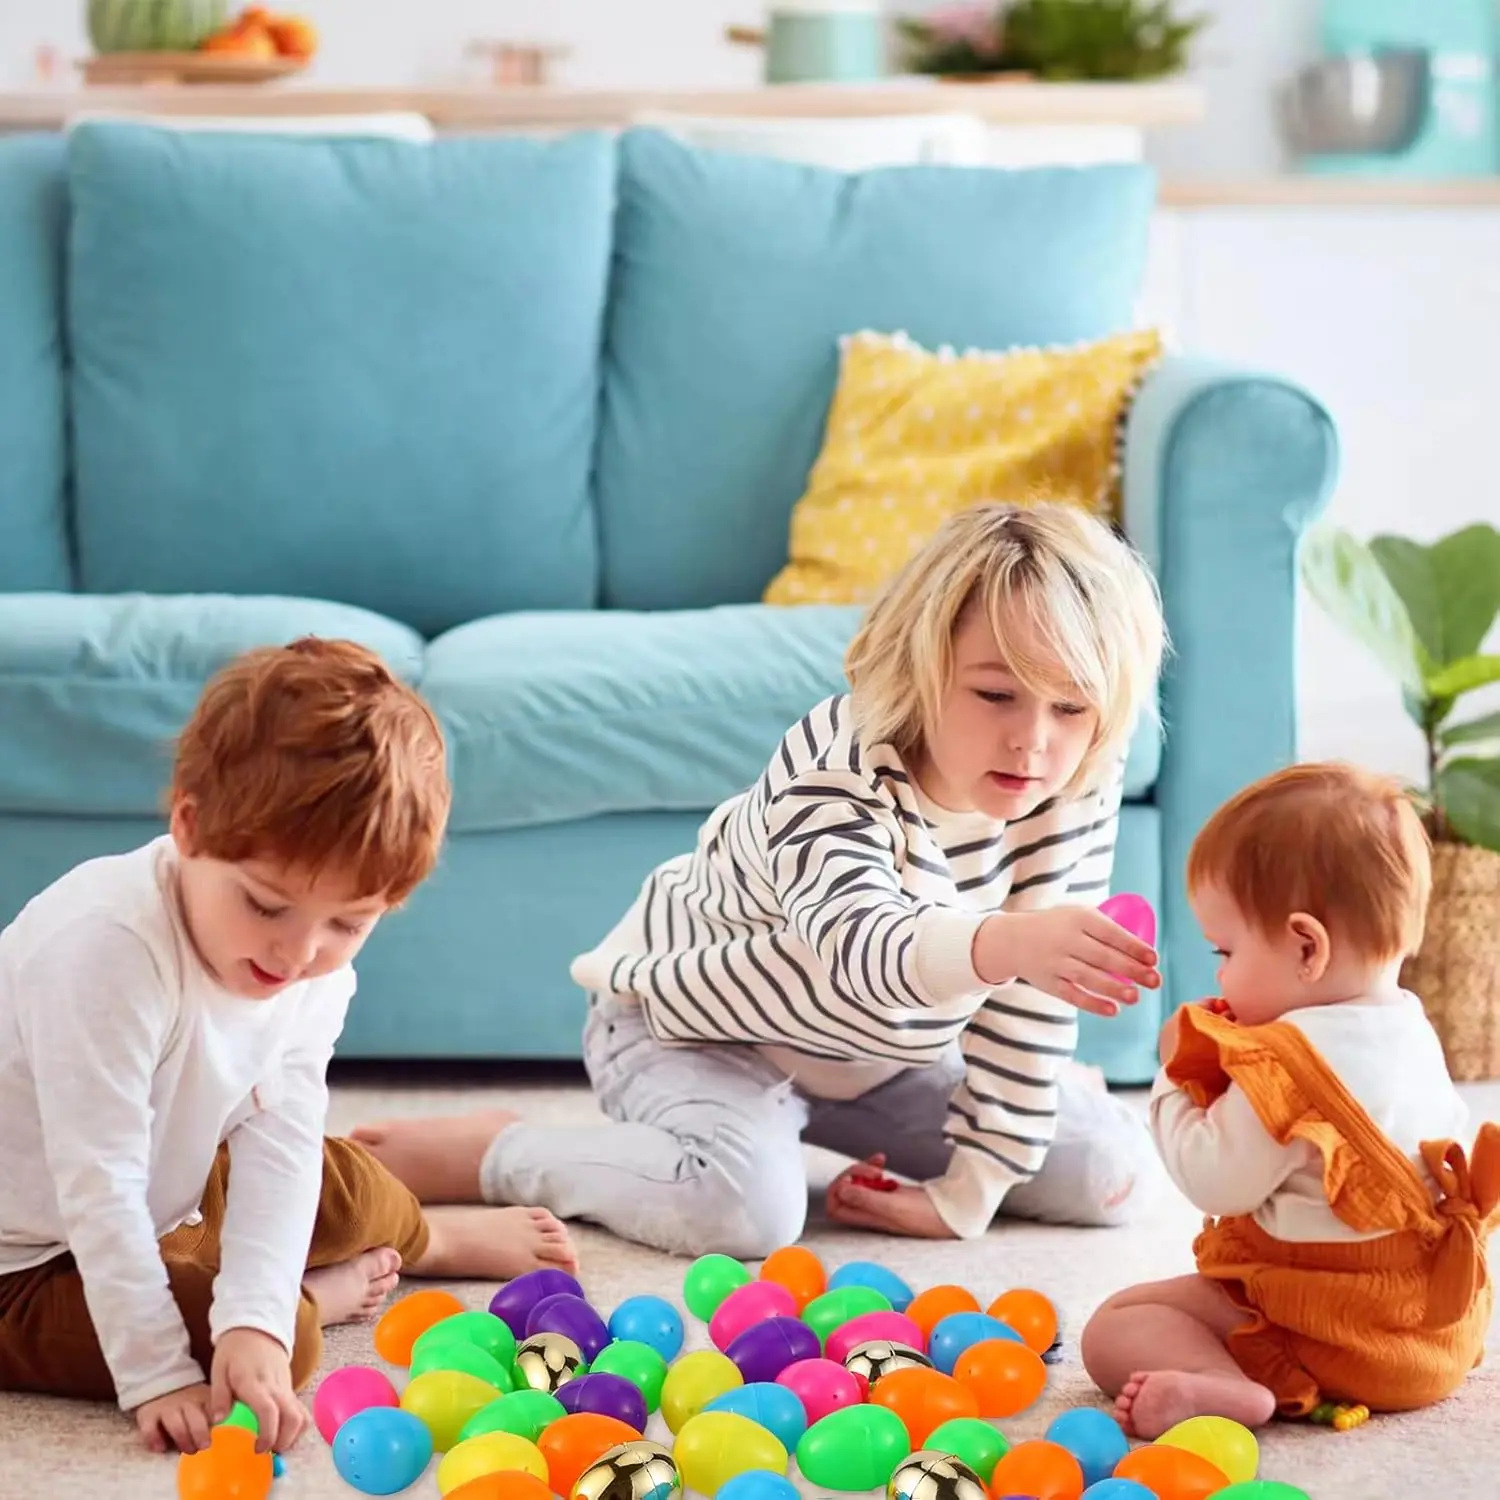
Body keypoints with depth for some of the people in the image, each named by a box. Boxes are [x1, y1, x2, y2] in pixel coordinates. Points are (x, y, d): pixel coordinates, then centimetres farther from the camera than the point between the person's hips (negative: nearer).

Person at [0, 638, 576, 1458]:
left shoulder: (317, 966, -11)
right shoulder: (103, 950, -35)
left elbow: (281, 1144, -18)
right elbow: (98, 1186, -33)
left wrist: (253, 1322, -33)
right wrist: (159, 1376, -31)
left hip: (163, 1202, 8)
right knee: (289, 1340, -24)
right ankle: (322, 1292, 7)